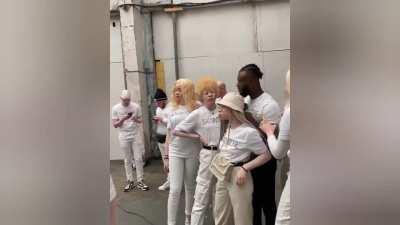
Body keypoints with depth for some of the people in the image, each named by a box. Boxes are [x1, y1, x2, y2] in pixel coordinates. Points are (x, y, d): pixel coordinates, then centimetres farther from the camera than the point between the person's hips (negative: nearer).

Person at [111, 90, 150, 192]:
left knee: (138, 159, 2)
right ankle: (130, 181, 18)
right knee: (127, 160, 8)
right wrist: (123, 119, -20)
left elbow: (140, 120, 6)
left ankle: (140, 181, 11)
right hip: (124, 137, 0)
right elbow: (115, 125, -2)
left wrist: (136, 120, -17)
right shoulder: (116, 108, -3)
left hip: (135, 135, 1)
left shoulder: (136, 106, -1)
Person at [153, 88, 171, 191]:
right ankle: (170, 179, 25)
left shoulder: (170, 109, -16)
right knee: (165, 159, 14)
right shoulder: (158, 109, 13)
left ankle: (170, 181, 6)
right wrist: (156, 121, 2)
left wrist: (162, 119, -20)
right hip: (160, 137, 9)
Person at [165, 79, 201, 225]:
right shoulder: (172, 109, 7)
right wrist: (166, 156, 10)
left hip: (192, 153, -2)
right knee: (175, 190, -3)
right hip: (175, 153, 2)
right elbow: (169, 134, 11)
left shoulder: (196, 108, -4)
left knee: (190, 187, 12)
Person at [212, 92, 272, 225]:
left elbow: (266, 155, -15)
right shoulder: (227, 127, 5)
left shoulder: (248, 131, -19)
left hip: (238, 176, -7)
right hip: (222, 176, 8)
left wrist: (245, 168, -21)